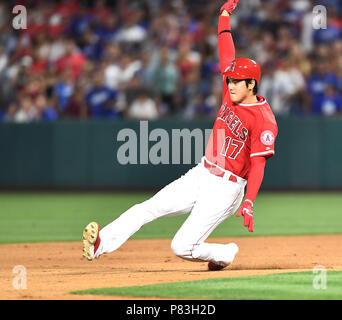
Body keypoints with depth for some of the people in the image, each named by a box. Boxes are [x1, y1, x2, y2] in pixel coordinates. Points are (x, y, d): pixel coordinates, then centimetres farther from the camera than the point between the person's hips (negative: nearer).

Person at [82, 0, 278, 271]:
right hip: (200, 175, 8)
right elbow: (226, 54, 12)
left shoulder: (263, 120, -17)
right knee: (148, 208, -9)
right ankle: (101, 243, -20)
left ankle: (226, 253, 16)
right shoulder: (232, 94, 5)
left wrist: (249, 203, -33)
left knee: (182, 247, -12)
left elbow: (258, 164, -23)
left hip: (225, 189, -8)